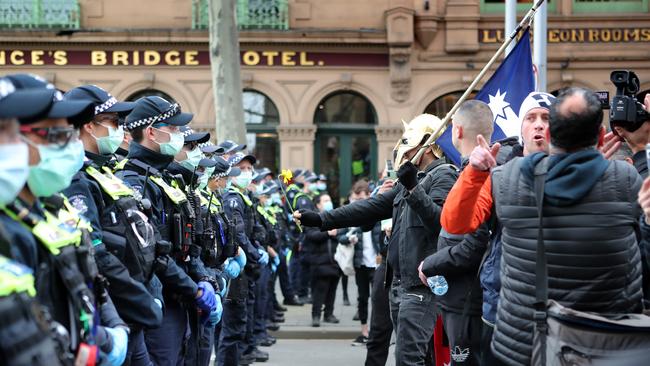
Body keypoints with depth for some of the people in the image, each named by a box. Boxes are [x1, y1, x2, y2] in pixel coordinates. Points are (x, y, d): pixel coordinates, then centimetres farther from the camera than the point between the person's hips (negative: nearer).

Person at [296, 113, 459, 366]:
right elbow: (371, 208, 18)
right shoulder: (411, 179, 20)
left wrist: (413, 189, -31)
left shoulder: (443, 176, -8)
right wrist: (321, 219, 13)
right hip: (400, 282, 9)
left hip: (421, 284, -9)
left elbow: (440, 220, -23)